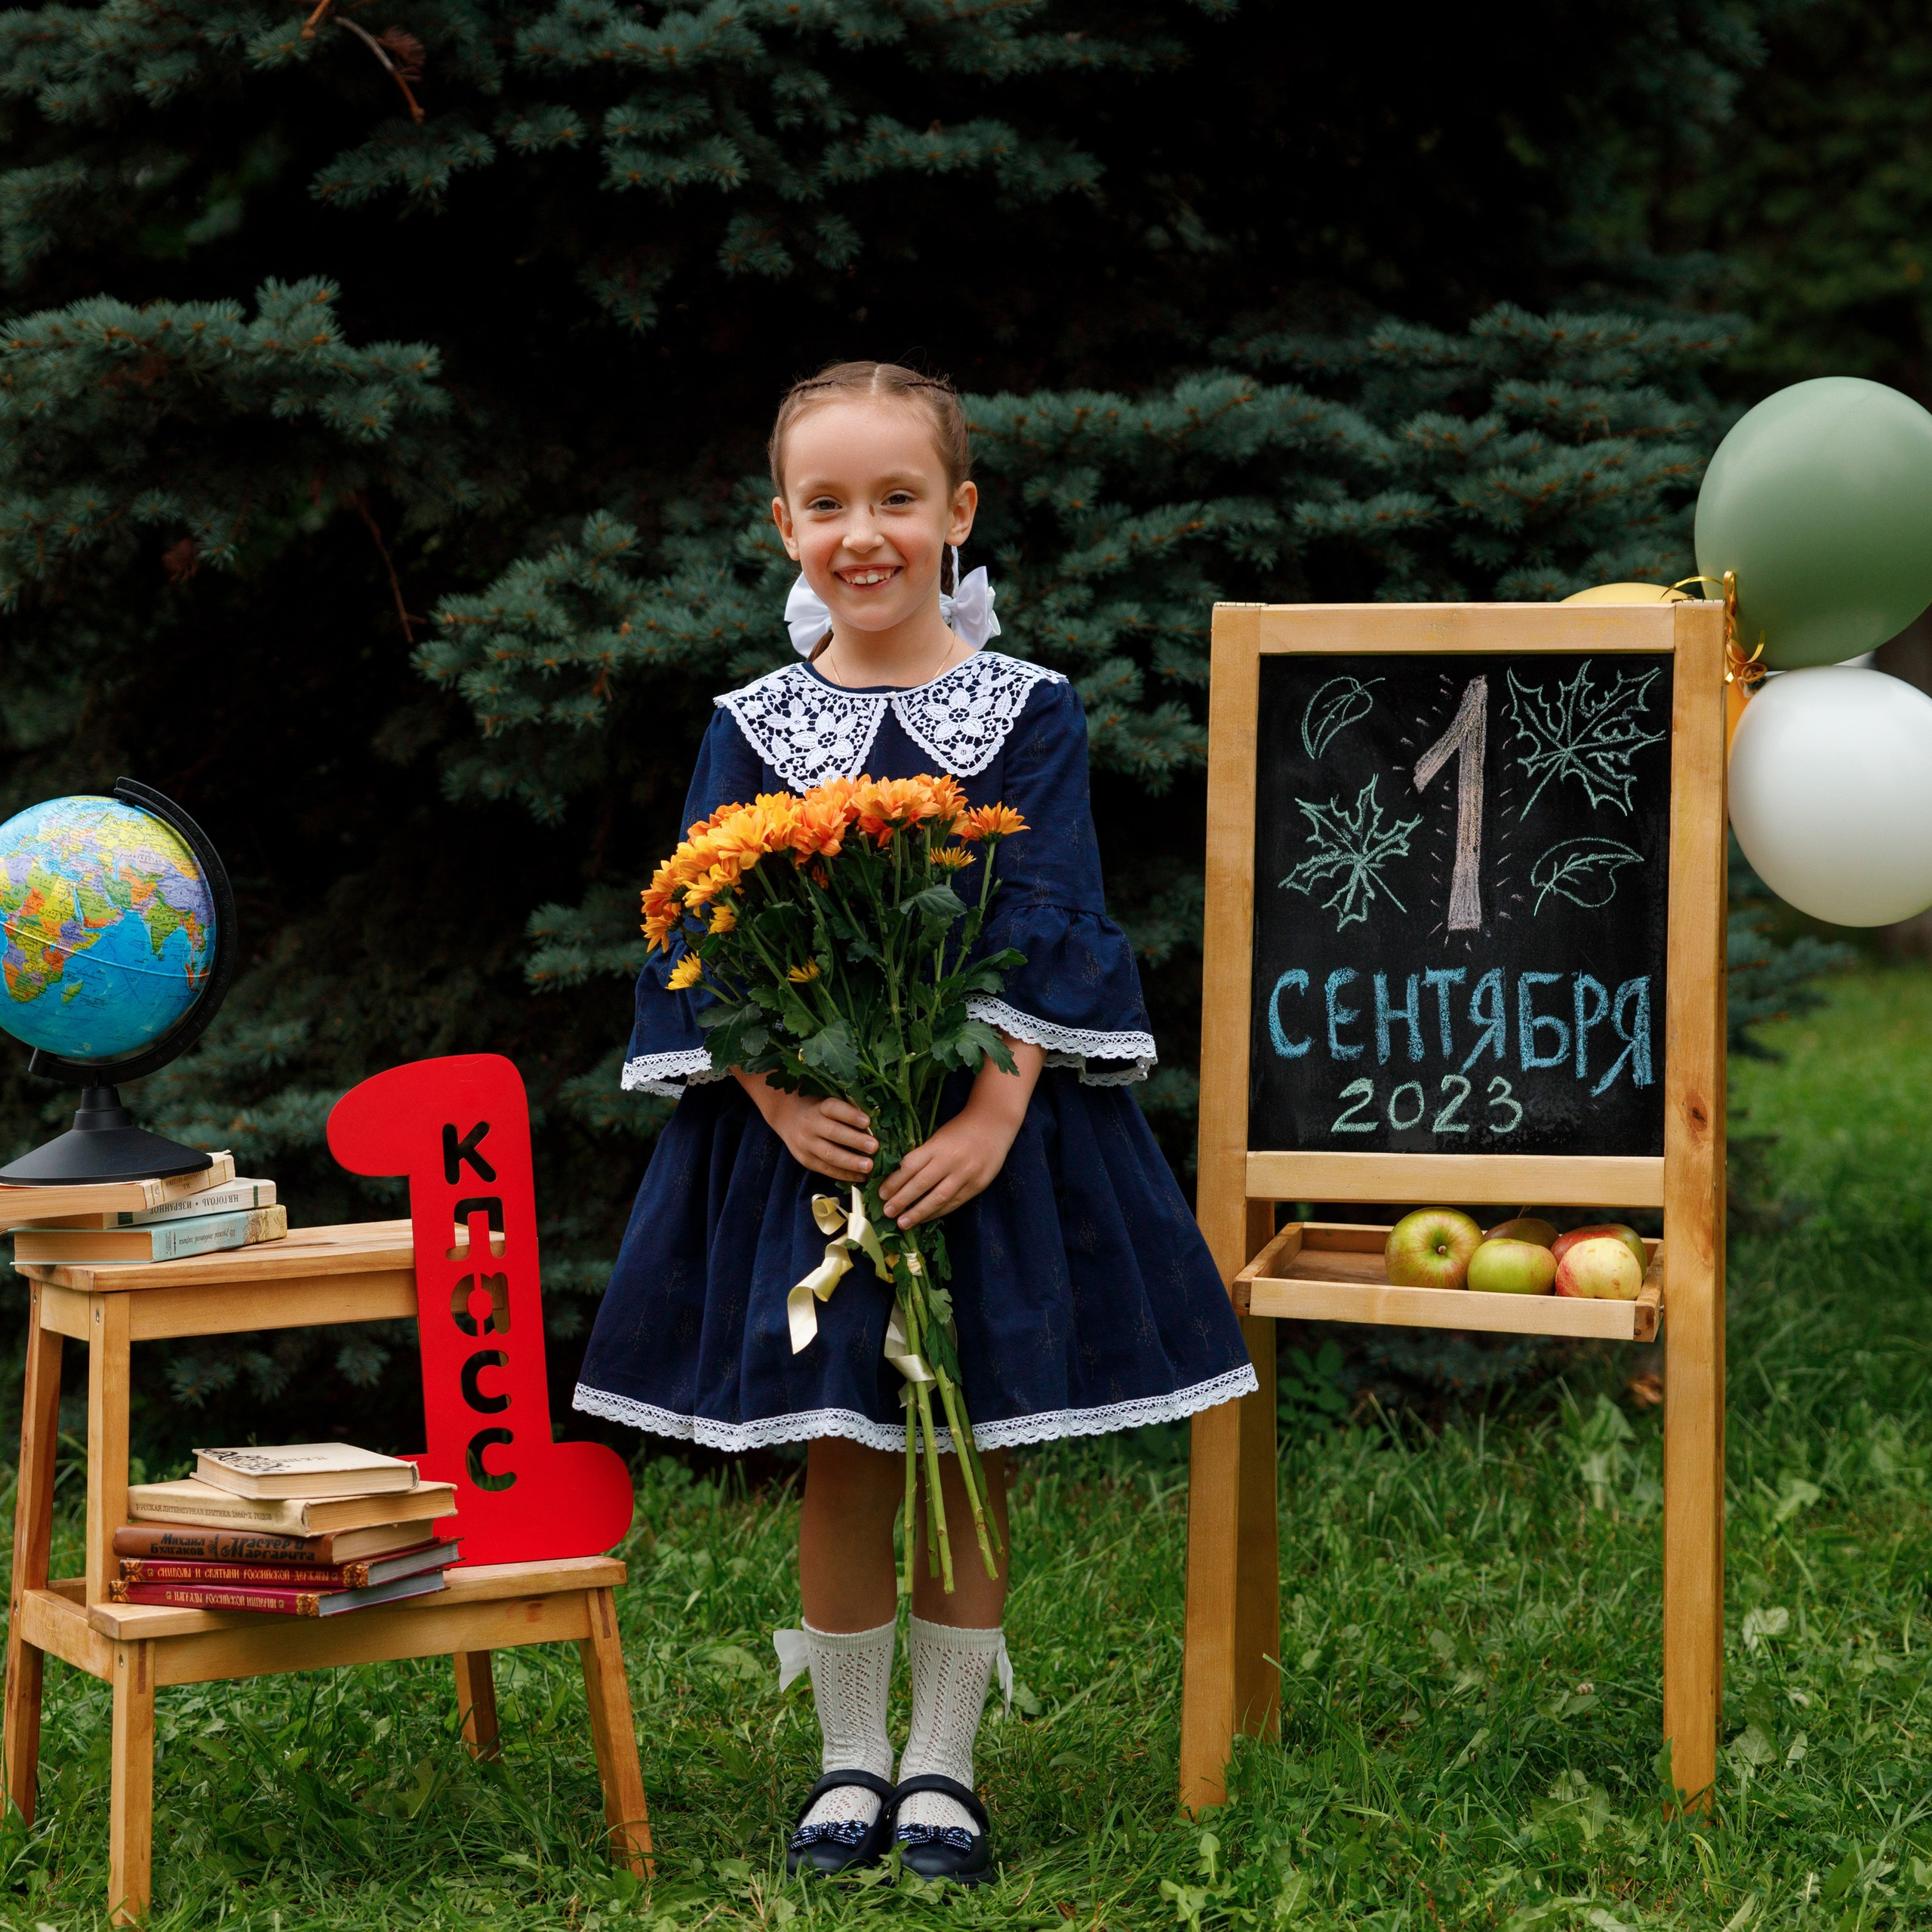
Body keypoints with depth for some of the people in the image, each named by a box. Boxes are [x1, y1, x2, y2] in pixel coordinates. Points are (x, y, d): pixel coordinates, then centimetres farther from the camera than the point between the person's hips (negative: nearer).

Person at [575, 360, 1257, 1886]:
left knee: (971, 1454, 6)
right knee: (841, 1458, 7)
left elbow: (1047, 938, -6)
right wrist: (781, 1099, -18)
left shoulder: (1029, 715, 0)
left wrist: (996, 1114, -19)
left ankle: (943, 1761, 18)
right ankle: (850, 1759, 20)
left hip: (987, 1131, -1)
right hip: (806, 1130, 1)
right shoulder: (753, 729, 3)